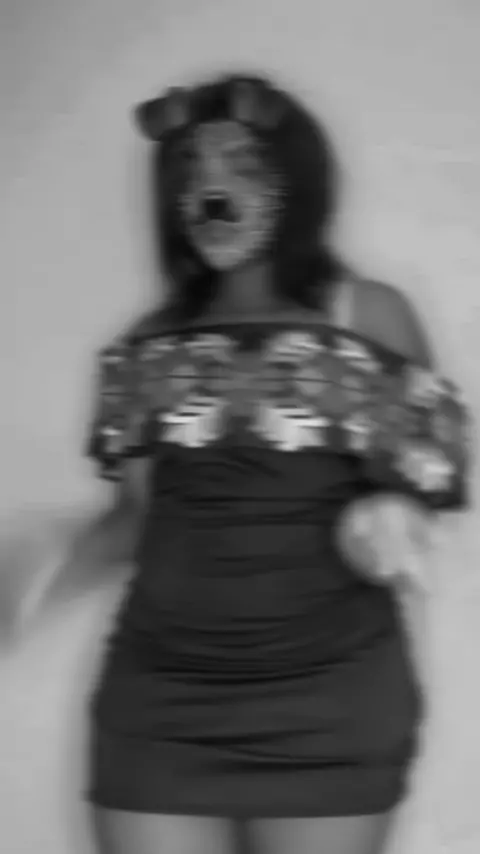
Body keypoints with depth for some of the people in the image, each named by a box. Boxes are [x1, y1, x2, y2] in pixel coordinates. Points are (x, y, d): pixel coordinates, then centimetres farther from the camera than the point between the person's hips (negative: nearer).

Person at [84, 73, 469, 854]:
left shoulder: (366, 315, 2)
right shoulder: (150, 345, 10)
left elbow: (425, 470, 6)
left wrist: (389, 515, -15)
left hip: (330, 700, -2)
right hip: (159, 699, 2)